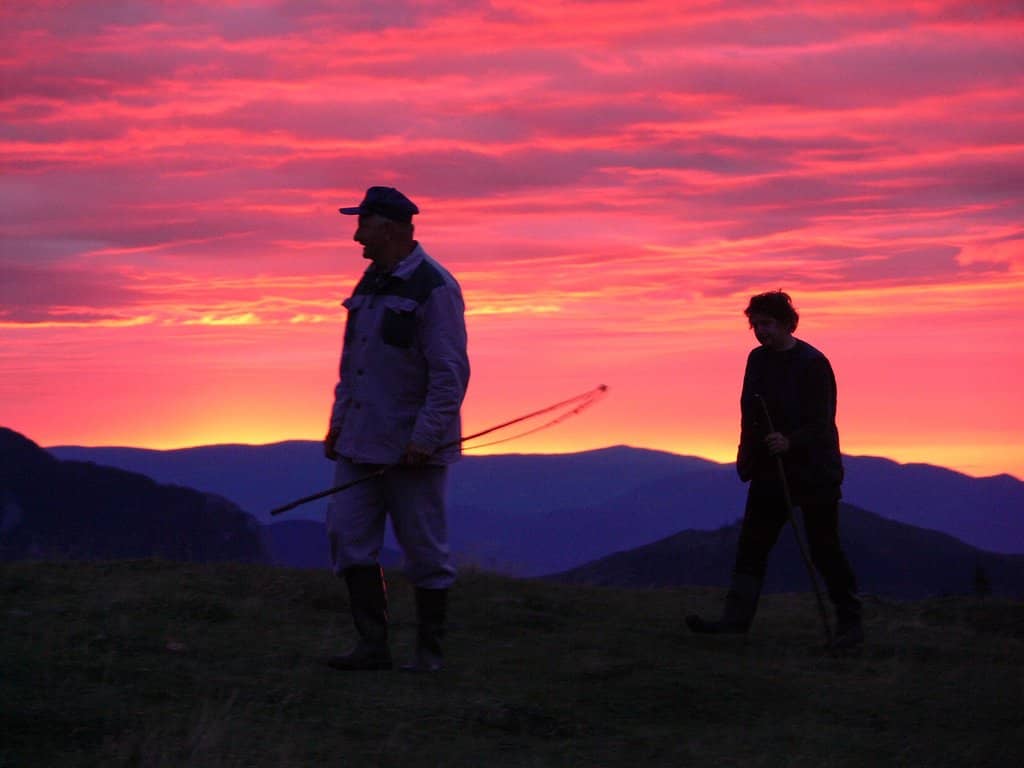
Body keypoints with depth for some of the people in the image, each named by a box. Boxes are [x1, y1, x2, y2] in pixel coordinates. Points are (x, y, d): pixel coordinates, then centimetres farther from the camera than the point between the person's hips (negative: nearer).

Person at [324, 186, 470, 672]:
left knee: (425, 550, 0)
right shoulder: (371, 283, 14)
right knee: (348, 537, 0)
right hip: (361, 444, 8)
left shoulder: (433, 288, -12)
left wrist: (425, 439, -20)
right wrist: (338, 422, 16)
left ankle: (428, 654, 9)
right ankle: (372, 645, 5)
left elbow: (450, 372, -16)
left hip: (413, 449, -8)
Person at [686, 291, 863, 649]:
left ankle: (850, 623, 9)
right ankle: (736, 618, 1)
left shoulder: (813, 363, -13)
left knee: (824, 549, -2)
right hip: (769, 470, 7)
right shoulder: (757, 359, 9)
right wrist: (747, 458, 14)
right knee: (752, 545, 1)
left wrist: (790, 442, -33)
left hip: (813, 471, -7)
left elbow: (820, 423, -17)